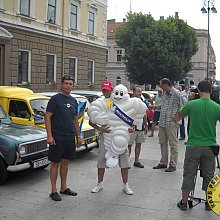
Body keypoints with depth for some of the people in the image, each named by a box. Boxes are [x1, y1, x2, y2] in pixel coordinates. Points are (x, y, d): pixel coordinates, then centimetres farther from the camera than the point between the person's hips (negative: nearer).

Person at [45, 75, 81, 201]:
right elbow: (47, 117, -11)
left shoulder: (73, 101, 12)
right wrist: (49, 136, -18)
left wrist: (78, 136, 14)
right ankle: (54, 191, 9)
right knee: (55, 163, 1)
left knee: (65, 162, 13)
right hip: (57, 138, -6)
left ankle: (64, 187, 24)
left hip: (70, 138, 6)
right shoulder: (55, 99, -7)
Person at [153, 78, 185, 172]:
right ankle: (163, 163, 26)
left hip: (171, 123, -8)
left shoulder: (176, 93, -11)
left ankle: (173, 165, 8)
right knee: (162, 143, 15)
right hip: (162, 122, 8)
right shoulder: (164, 94, 14)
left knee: (173, 144, 1)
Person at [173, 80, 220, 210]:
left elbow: (178, 117, 11)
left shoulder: (192, 104, -7)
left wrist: (175, 119, 33)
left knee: (189, 175, 9)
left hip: (193, 146, -1)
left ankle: (184, 202, 18)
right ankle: (209, 203, 25)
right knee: (209, 175, 14)